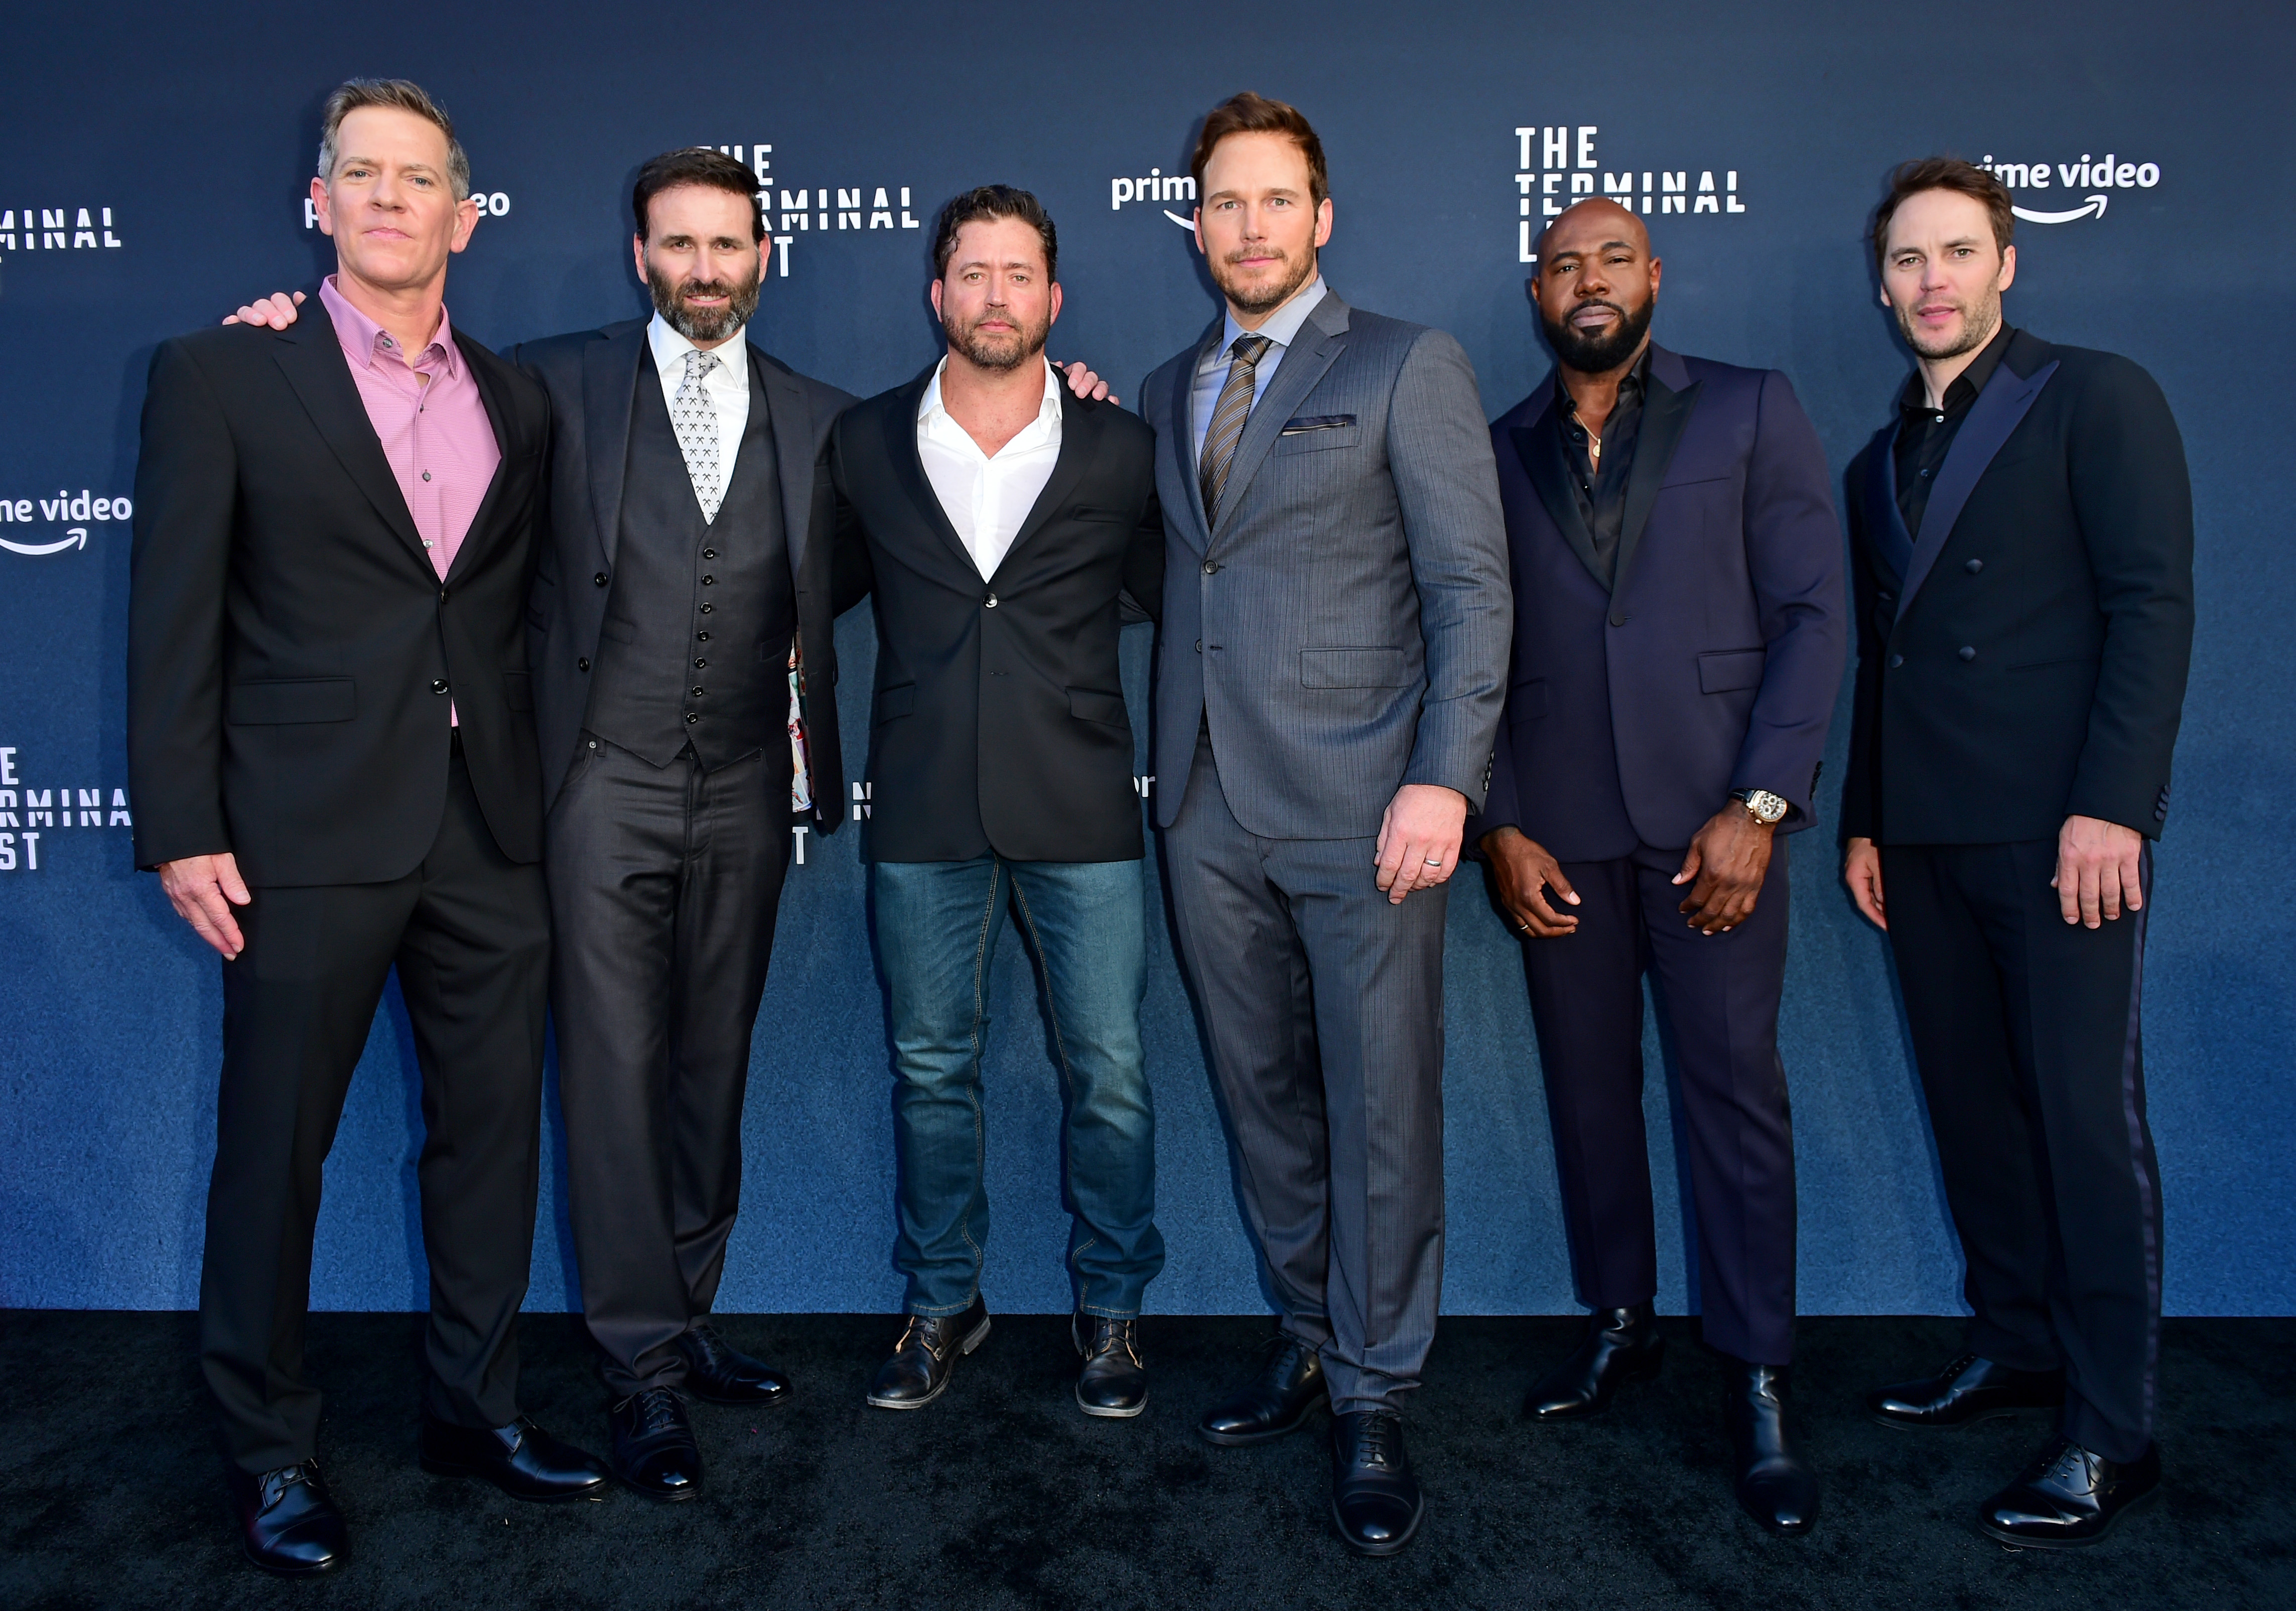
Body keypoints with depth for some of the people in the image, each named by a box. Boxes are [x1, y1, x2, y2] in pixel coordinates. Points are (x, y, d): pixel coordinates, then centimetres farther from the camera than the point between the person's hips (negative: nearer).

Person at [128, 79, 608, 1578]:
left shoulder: (518, 402, 12)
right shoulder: (223, 374, 1)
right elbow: (175, 617, -3)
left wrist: (544, 792, 6)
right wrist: (181, 827, -8)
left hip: (490, 830, 4)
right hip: (310, 832, -3)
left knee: (493, 1127, 11)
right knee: (277, 1143, 6)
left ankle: (476, 1401, 29)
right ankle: (269, 1444, 25)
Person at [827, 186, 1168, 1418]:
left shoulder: (1118, 450, 3)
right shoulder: (865, 442, 7)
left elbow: (1171, 593, 14)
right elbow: (824, 588, 17)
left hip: (1078, 809, -1)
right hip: (923, 810, 2)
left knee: (1108, 1071, 2)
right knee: (931, 1068, 11)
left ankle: (1109, 1306, 22)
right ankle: (942, 1304, 29)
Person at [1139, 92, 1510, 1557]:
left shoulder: (1409, 368, 1)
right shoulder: (1165, 394, 17)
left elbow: (1472, 586, -6)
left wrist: (1445, 777, -15)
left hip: (1362, 805, -5)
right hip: (1211, 812, 5)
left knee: (1380, 1109, 0)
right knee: (1263, 1094, 13)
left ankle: (1374, 1404, 14)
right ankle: (1313, 1337, 30)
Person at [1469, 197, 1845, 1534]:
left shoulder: (1751, 412, 6)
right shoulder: (1496, 454, 12)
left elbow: (1812, 612, 0)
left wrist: (1757, 805, -10)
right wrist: (1499, 827, -1)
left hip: (1711, 818, -2)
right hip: (1555, 833, 3)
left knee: (1736, 1088, -1)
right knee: (1588, 1085, 9)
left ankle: (1761, 1382, 9)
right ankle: (1620, 1326, 26)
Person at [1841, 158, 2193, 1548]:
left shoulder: (2099, 400, 1)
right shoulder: (1882, 461, 19)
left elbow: (2153, 603, -8)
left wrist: (2110, 806, -16)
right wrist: (1865, 819, 14)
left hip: (2061, 829, -6)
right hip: (1926, 836, 6)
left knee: (2088, 1115, -4)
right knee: (1973, 1107, 10)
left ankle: (2112, 1432, 3)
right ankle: (2016, 1347, 24)